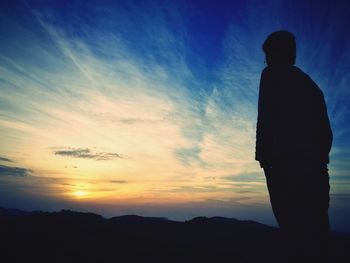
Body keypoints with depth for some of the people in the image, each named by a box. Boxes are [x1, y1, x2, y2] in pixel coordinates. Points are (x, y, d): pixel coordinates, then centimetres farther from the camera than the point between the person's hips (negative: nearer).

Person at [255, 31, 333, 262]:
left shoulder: (272, 75, 8)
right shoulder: (310, 84, 27)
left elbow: (265, 118, -7)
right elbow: (327, 131, 21)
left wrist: (263, 155, -7)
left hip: (286, 163, -7)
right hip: (315, 165, 7)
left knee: (296, 229, -11)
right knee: (316, 229, 8)